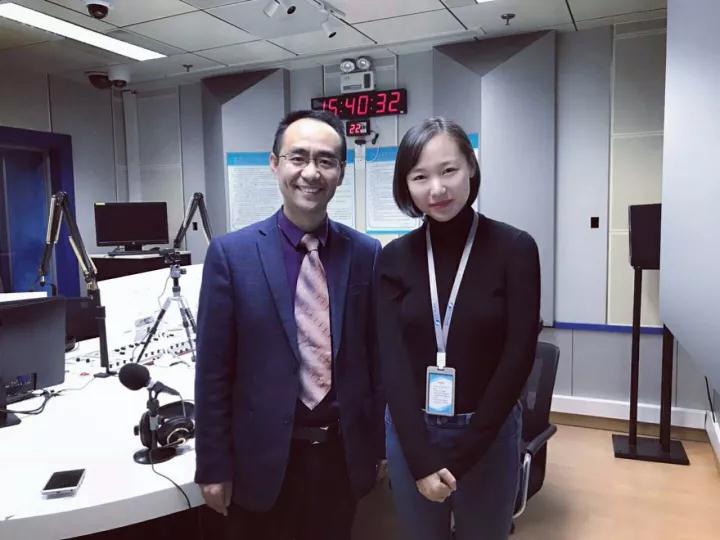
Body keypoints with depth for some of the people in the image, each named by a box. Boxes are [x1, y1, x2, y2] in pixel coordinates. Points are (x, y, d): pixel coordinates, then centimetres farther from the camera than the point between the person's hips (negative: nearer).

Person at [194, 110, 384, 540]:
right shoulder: (231, 253, -9)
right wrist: (213, 465, -4)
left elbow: (376, 356, 3)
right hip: (263, 456, -2)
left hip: (343, 452, 2)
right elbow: (213, 370, -7)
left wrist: (377, 445, 8)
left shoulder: (367, 254, -3)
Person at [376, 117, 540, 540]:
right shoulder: (395, 258, -4)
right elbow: (393, 359, -8)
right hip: (411, 433, 2)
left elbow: (519, 356, -11)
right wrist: (421, 459, -16)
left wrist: (463, 455, -13)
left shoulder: (515, 248, -9)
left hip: (489, 434, -1)